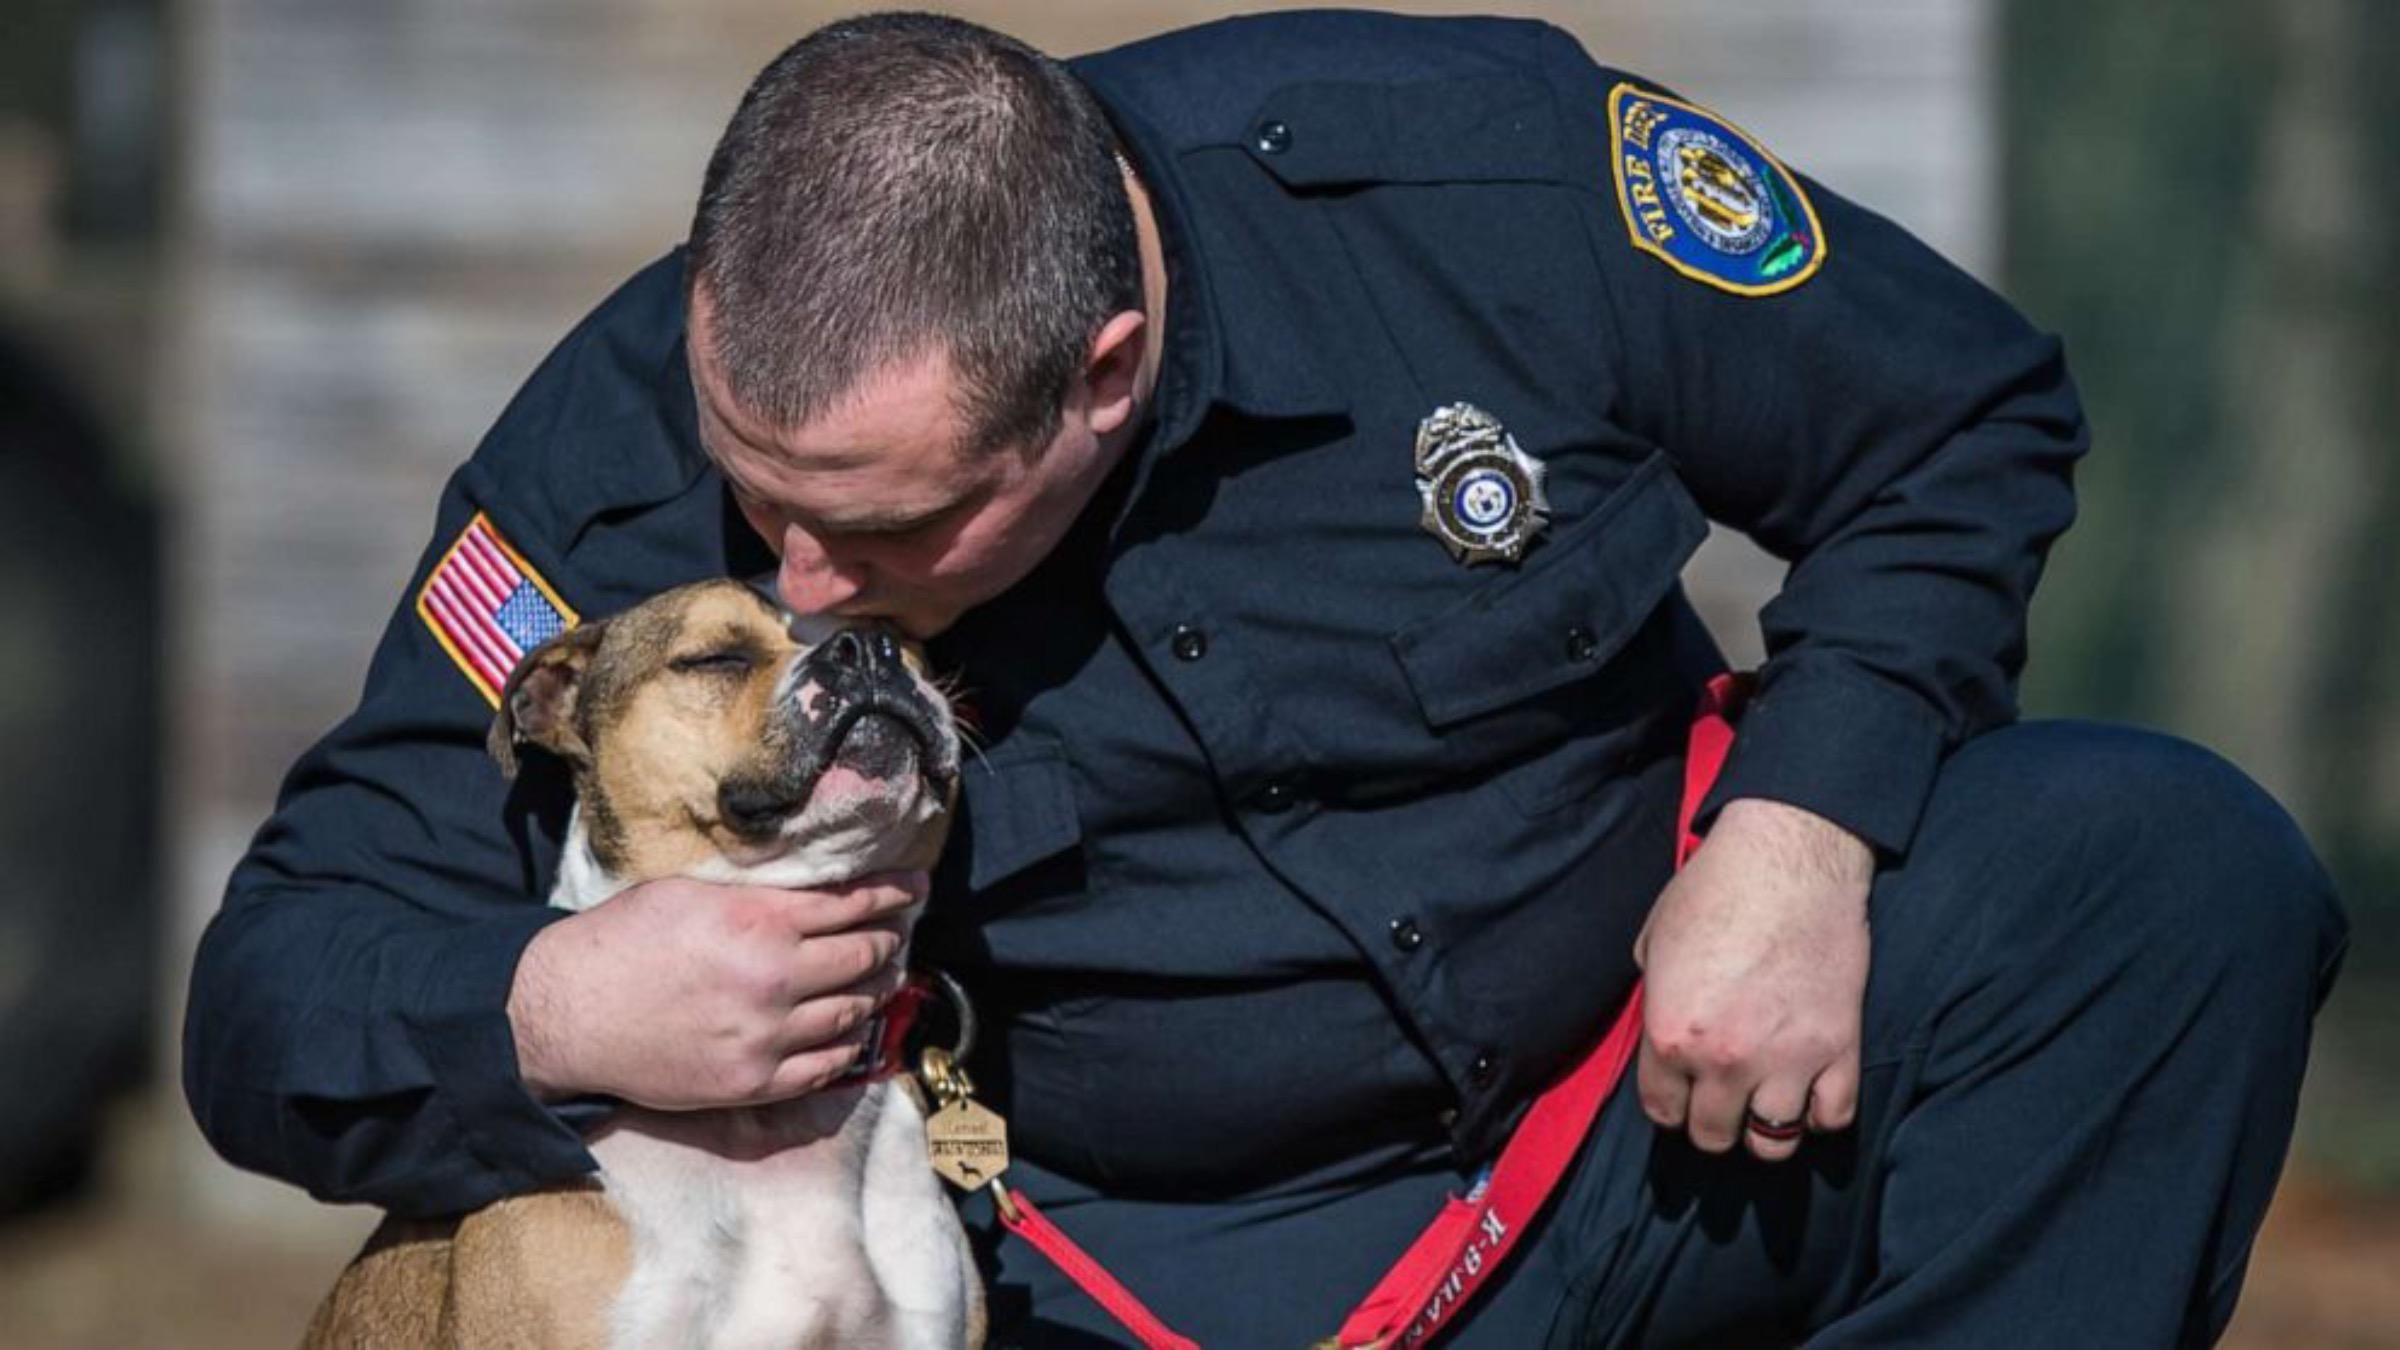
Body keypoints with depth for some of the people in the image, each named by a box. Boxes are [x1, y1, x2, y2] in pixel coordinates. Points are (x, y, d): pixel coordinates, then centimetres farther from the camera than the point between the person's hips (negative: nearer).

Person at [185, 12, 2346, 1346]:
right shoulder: (625, 460, -18)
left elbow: (1963, 418, -1)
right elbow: (281, 994, -11)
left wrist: (1803, 833, -17)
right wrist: (547, 1009, -34)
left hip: (1663, 1072, 1)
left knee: (2166, 865, -23)